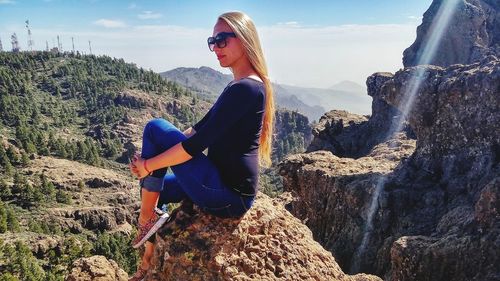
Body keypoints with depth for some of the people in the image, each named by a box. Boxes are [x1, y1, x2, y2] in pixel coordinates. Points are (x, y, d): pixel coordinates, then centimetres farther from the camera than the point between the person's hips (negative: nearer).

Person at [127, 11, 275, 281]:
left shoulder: (245, 88, -20)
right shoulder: (241, 85, 12)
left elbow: (198, 143, -22)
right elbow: (201, 128, 13)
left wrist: (149, 164, -9)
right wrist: (150, 161, 7)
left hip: (228, 195, -10)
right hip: (229, 187, 10)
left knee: (156, 128, -9)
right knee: (154, 187, 21)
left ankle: (147, 219, 2)